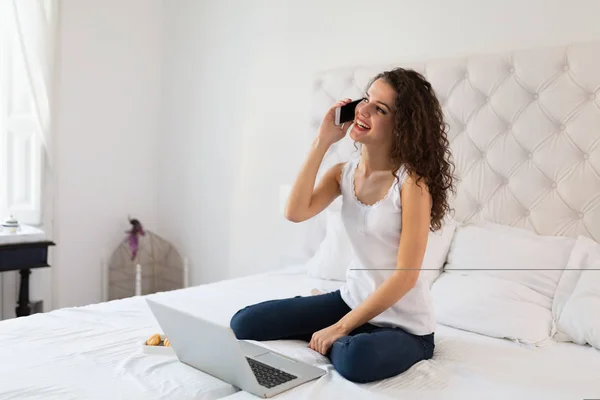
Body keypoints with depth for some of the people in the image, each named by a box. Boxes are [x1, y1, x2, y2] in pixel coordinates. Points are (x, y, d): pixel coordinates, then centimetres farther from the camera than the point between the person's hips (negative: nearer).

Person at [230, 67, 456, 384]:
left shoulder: (413, 181, -20)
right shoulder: (343, 173, -2)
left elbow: (406, 275, -22)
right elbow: (295, 213, -18)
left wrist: (341, 327, -20)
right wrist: (322, 142, -18)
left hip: (404, 324, -4)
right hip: (353, 300, 5)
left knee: (356, 359, -38)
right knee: (244, 323, -4)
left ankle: (337, 342, -1)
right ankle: (336, 339, 14)